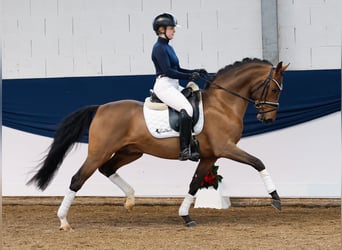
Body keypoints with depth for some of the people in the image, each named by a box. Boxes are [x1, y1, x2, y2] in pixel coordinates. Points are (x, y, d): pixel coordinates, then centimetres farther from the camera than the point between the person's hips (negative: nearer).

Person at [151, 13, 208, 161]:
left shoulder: (168, 48, 19)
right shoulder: (159, 48, -10)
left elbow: (177, 69, 21)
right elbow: (168, 71, -18)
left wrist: (195, 72, 9)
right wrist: (189, 76, -18)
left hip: (174, 86, 10)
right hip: (164, 86, -10)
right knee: (187, 109, -29)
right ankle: (185, 150, -31)